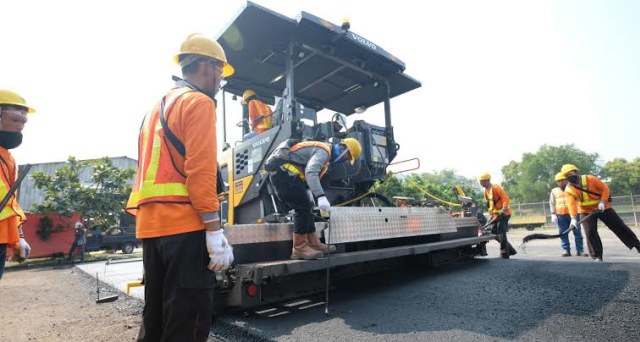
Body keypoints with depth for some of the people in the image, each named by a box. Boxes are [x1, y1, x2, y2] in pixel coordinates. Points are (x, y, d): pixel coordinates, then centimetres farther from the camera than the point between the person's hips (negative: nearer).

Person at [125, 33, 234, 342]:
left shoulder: (157, 107, 22)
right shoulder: (199, 102, -5)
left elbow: (148, 169, 21)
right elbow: (200, 170, -17)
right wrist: (215, 231, -17)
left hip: (151, 223, 9)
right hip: (185, 223, -9)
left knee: (155, 315, 18)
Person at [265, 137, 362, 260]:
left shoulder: (324, 152, 21)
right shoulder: (324, 151, -12)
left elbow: (310, 174, 27)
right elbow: (310, 172, -31)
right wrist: (321, 197, -39)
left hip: (281, 173, 11)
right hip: (283, 173, -11)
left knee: (306, 206, 12)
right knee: (304, 206, -12)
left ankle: (313, 244, 17)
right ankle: (299, 248, -5)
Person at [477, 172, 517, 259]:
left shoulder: (496, 188, -13)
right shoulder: (486, 191, 14)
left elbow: (505, 198, -20)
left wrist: (504, 209, -31)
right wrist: (492, 214, 13)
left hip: (503, 214, -9)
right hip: (495, 215, 9)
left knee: (501, 233, -11)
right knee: (495, 233, 9)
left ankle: (504, 254, -2)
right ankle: (510, 250, 20)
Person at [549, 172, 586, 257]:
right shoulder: (554, 191, 12)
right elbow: (552, 203, 10)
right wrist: (553, 214, 1)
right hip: (560, 215, 1)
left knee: (577, 232, 0)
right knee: (563, 233, 2)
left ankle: (580, 250, 5)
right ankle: (566, 250, 8)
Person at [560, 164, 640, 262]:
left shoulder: (590, 179, -17)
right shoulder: (568, 190, -15)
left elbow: (605, 188, -9)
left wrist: (602, 202, -21)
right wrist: (573, 218, -39)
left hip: (602, 207, 0)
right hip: (586, 211, 0)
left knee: (619, 226, 7)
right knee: (590, 232, -11)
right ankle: (597, 256, -1)